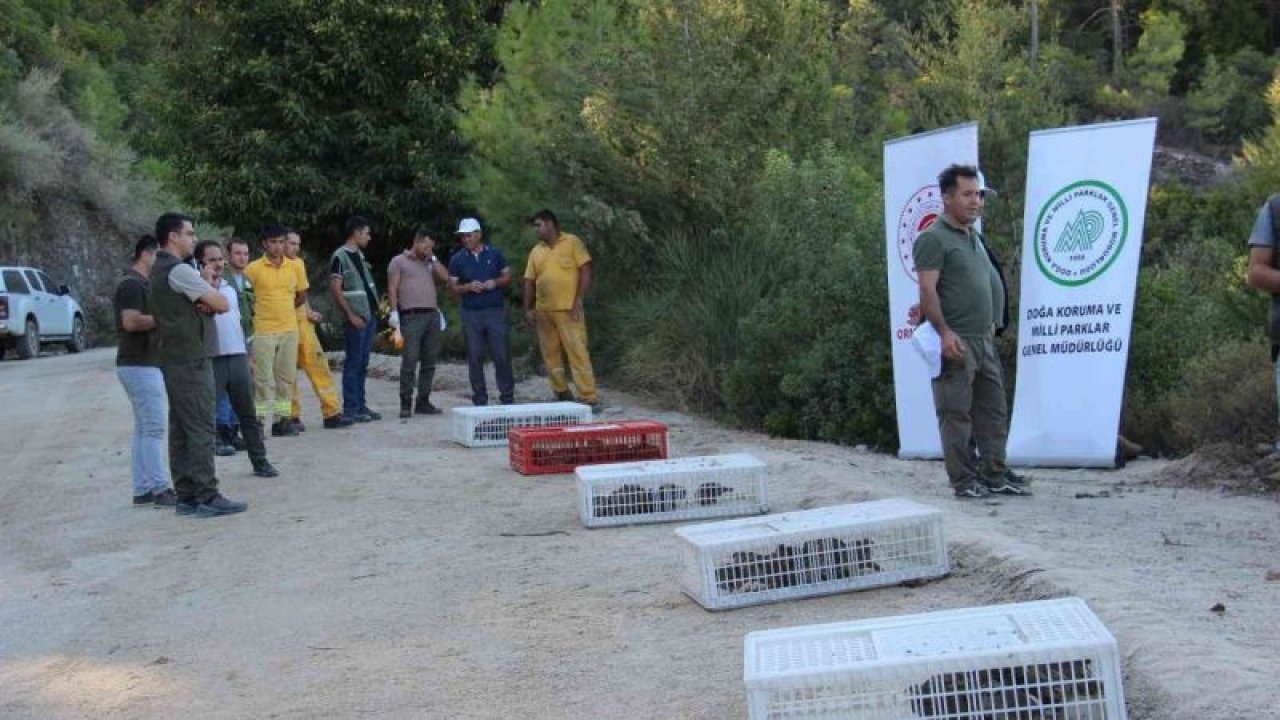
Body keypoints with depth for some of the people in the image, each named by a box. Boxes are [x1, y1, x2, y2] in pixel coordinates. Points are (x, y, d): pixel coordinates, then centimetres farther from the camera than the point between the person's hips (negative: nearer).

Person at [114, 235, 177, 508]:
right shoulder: (132, 284, -14)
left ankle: (143, 490, 12)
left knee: (145, 428, 10)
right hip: (140, 365, -10)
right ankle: (160, 490, -6)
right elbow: (131, 322, -25)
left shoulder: (140, 283, 17)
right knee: (154, 428, -8)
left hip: (144, 364, 10)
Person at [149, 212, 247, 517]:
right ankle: (207, 497, -9)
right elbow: (222, 304, -14)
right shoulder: (179, 271, -14)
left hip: (171, 358, 10)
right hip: (190, 359, -10)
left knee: (180, 429, 9)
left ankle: (185, 496, 12)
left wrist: (201, 303, -4)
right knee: (201, 428, -9)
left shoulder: (159, 270, 17)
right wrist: (208, 301, 7)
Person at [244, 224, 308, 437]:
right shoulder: (253, 268, -6)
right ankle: (259, 421, 3)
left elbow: (302, 296, 15)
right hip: (263, 331, -4)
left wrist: (281, 307, 10)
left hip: (289, 329, 4)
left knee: (287, 377, 9)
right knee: (263, 378, -2)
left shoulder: (295, 267, 5)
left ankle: (283, 419, 17)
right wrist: (261, 309, -6)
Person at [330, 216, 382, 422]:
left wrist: (375, 308, 15)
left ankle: (361, 405, 17)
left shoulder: (359, 254, 15)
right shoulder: (340, 256, -10)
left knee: (363, 364, 11)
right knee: (353, 364, -3)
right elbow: (335, 289, -15)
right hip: (356, 319, -8)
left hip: (370, 316, 8)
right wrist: (351, 316, -17)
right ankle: (350, 408, 2)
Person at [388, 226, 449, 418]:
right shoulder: (398, 261, 6)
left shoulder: (429, 263, 23)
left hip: (432, 315, 6)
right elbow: (392, 289, -1)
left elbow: (445, 277, 12)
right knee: (409, 362, -9)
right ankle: (405, 404, -6)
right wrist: (394, 312, -12)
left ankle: (423, 402, 11)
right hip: (412, 316, -6)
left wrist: (432, 259, 10)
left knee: (429, 362, 5)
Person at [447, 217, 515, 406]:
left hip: (495, 311, -1)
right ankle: (480, 399, 10)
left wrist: (496, 282, -9)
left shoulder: (494, 254, 6)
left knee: (502, 355, -3)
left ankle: (507, 396, 7)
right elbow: (452, 287, 5)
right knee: (475, 358, 2)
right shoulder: (457, 259, 6)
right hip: (471, 313, 1)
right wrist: (468, 287, -13)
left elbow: (508, 276, 11)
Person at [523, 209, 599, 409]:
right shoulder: (536, 251, 14)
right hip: (543, 310, 6)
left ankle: (590, 398, -10)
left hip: (568, 309, -6)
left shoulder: (572, 242, 0)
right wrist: (528, 309, 8)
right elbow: (529, 281, 16)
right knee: (551, 353, 7)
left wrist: (578, 300, -12)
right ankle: (562, 393, 18)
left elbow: (586, 271, -5)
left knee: (577, 352, -10)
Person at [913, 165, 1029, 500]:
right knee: (956, 413, -2)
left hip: (984, 339, 9)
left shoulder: (974, 236, 18)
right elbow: (928, 290, -17)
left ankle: (995, 475, 18)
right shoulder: (934, 238, -10)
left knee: (993, 410, 11)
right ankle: (964, 481, 3)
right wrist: (944, 332, -24)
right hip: (956, 341, -9)